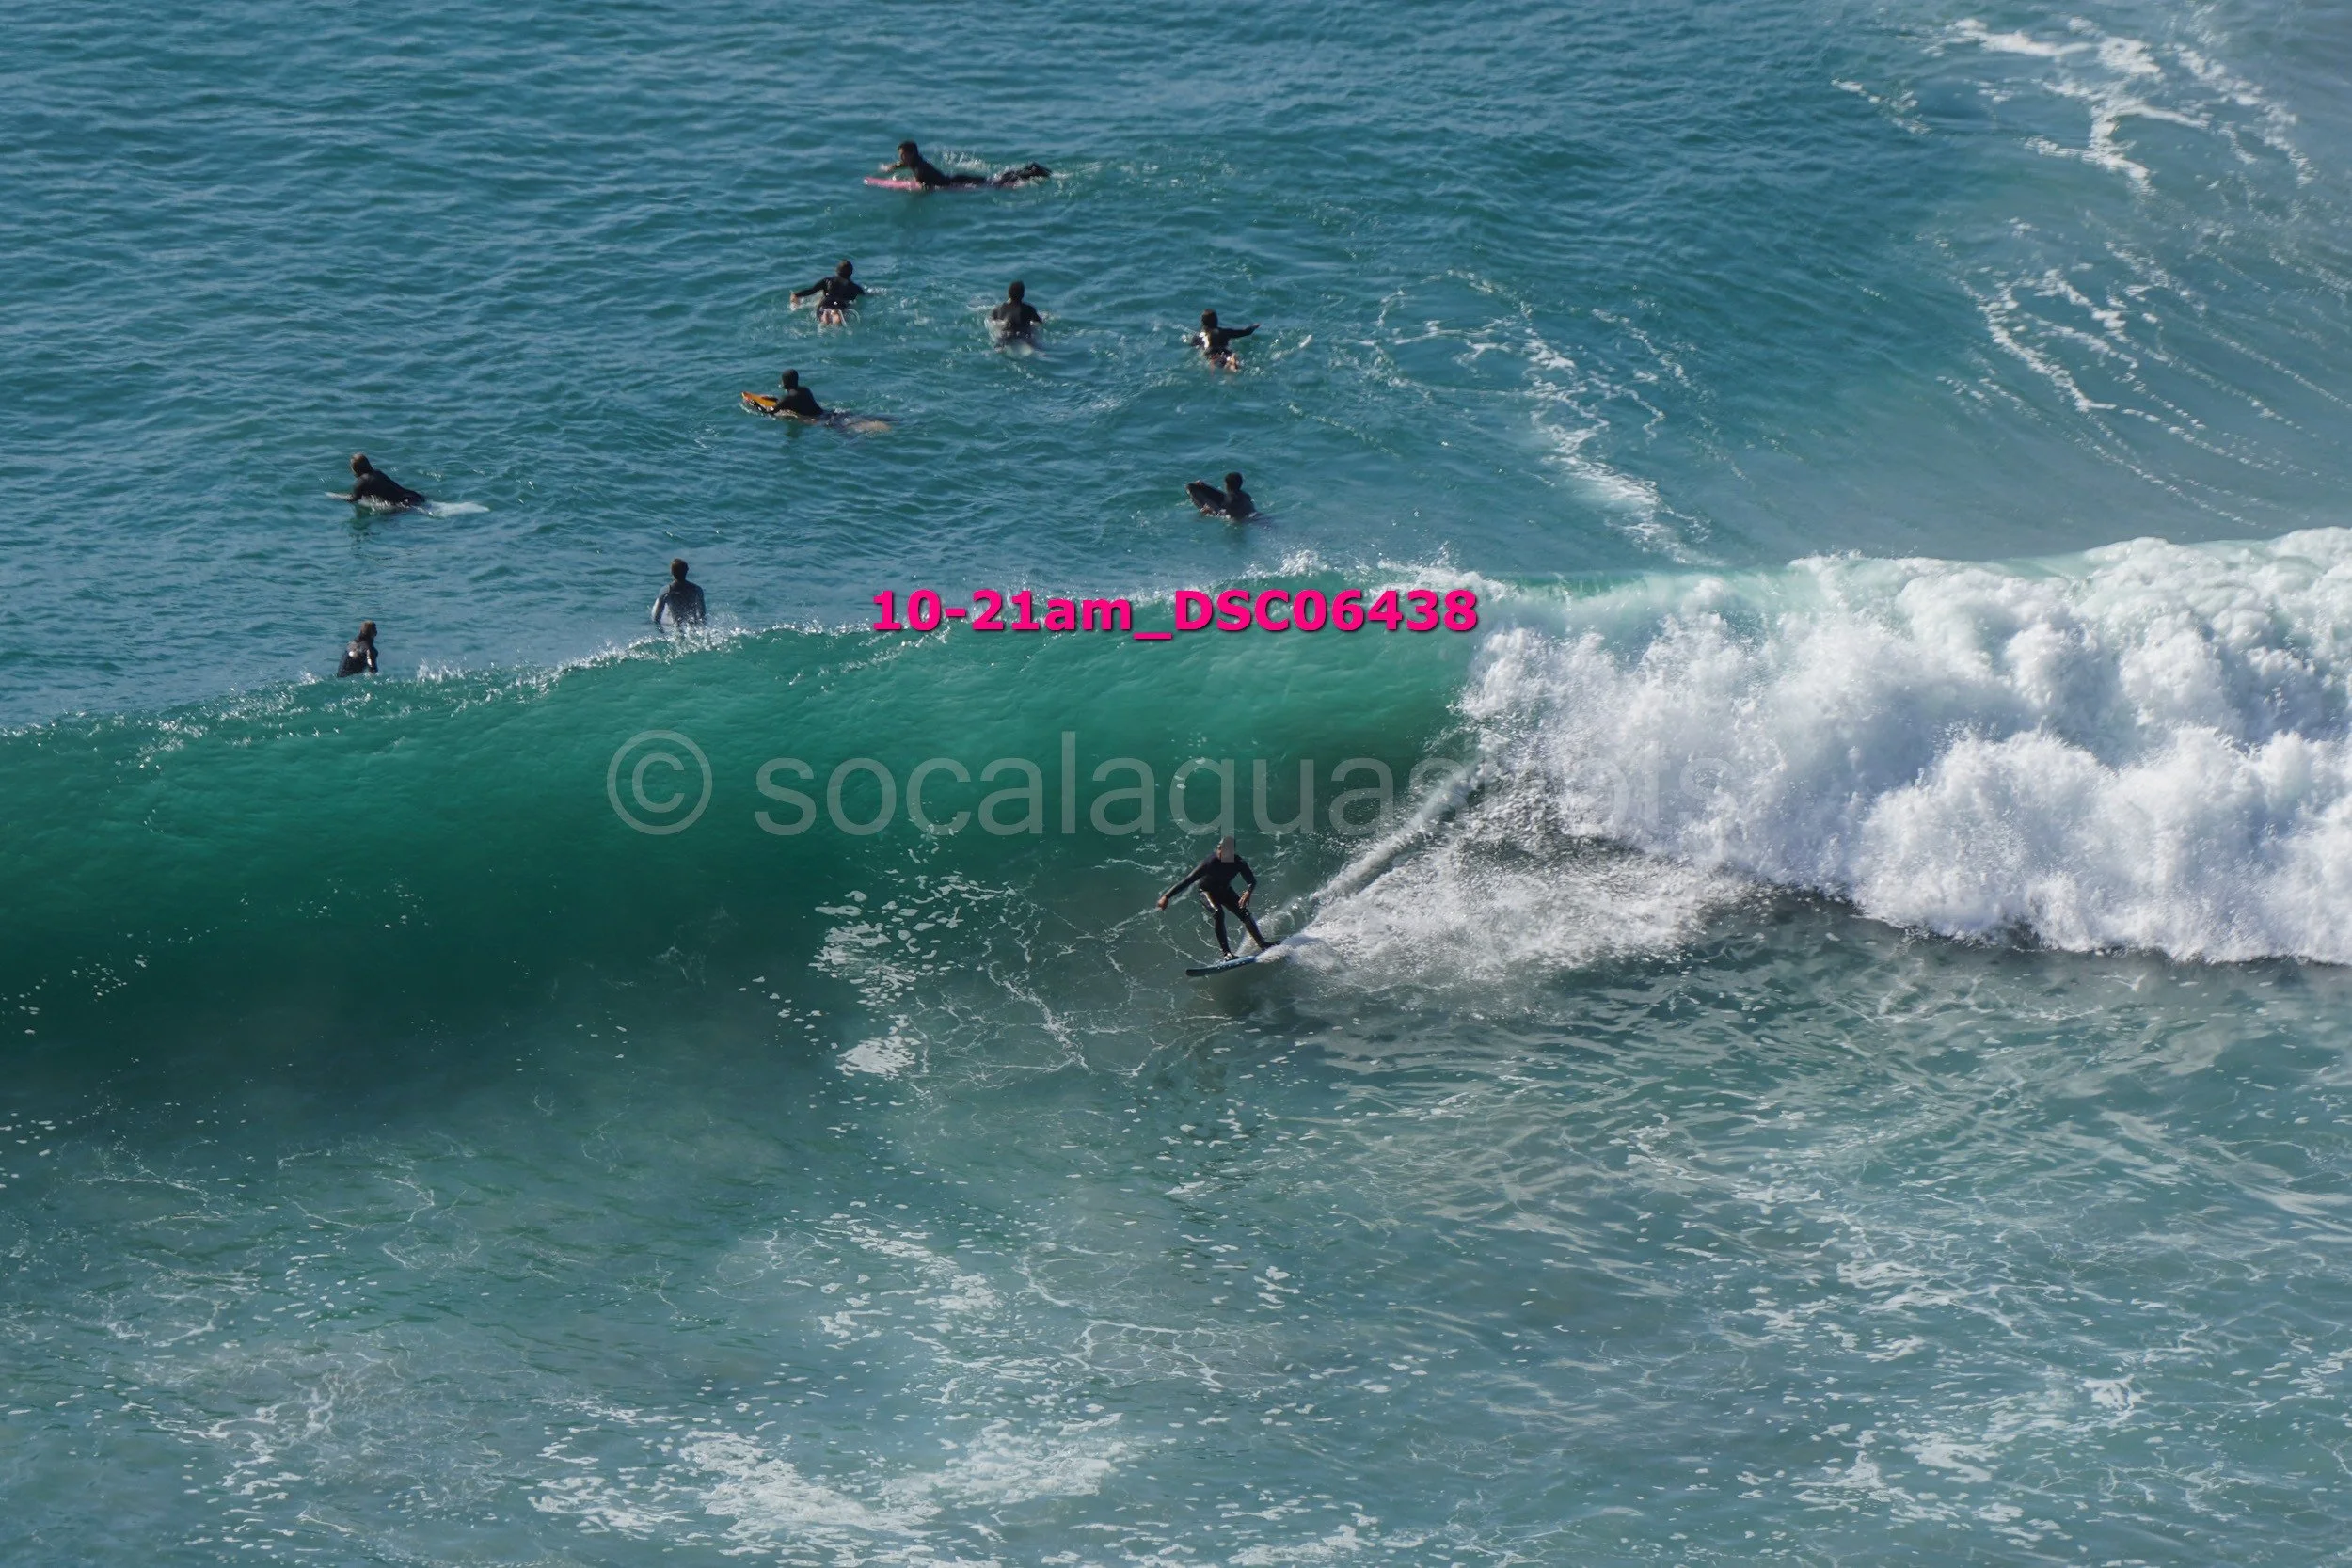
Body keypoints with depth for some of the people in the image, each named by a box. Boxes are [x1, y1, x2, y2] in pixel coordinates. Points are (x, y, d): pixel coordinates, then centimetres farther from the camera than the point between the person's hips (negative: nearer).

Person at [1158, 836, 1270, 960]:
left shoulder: (1239, 863, -23)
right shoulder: (1210, 863, -34)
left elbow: (1252, 881, -20)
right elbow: (1189, 880, -34)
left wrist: (1248, 892, -45)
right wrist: (1167, 896, -38)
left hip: (1225, 890, 4)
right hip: (1207, 891, -4)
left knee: (1244, 913, -7)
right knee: (1218, 912, -30)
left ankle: (1262, 944, 11)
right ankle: (1226, 951, -28)